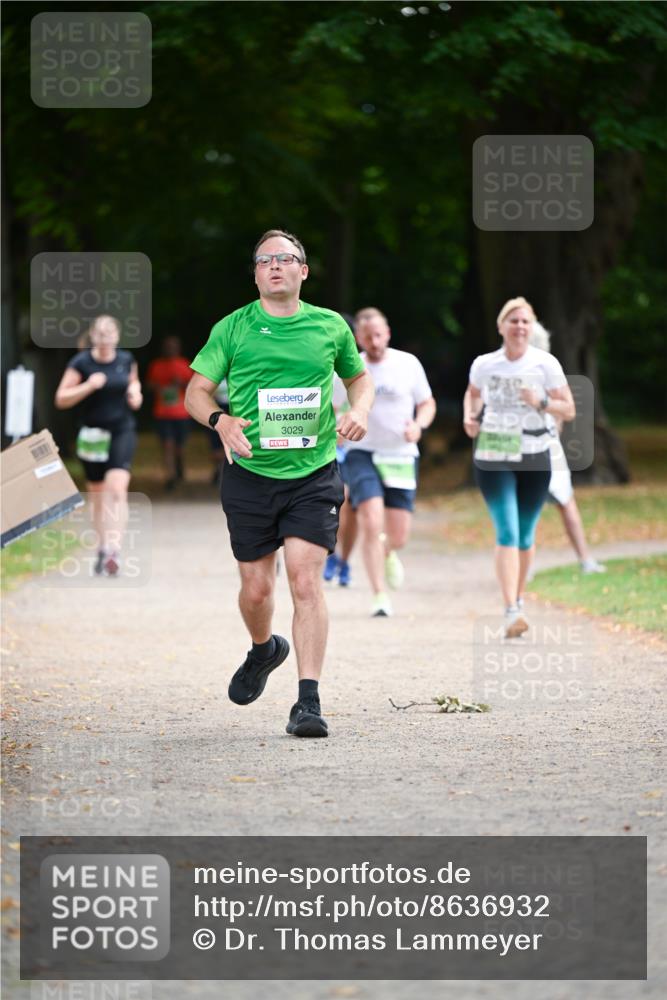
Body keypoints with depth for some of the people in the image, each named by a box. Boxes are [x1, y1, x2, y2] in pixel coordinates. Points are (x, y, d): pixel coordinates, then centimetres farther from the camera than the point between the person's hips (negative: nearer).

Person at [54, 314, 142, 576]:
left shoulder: (126, 360, 3)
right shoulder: (81, 363, -5)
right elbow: (61, 399, -6)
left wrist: (135, 392, 2)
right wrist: (88, 386, -19)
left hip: (122, 432, 0)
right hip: (93, 435, 0)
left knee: (117, 488, -18)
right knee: (97, 495, 11)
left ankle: (115, 548, -25)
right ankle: (102, 548, 28)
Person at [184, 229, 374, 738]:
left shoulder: (331, 327, 5)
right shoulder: (233, 328, 2)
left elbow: (359, 376, 21)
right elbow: (196, 390, 3)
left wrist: (359, 410, -1)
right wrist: (221, 420, -17)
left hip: (314, 473, -1)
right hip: (250, 473, 1)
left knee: (306, 580, -13)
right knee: (256, 588, 7)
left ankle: (309, 700, -12)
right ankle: (264, 649, 41)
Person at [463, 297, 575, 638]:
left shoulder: (545, 364, -3)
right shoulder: (483, 364, 1)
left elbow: (569, 410, -1)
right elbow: (473, 394, 23)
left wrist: (542, 403, -19)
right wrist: (469, 417, 3)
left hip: (534, 457, 1)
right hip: (493, 458, -1)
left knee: (525, 533, 10)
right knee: (507, 532, -14)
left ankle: (519, 599, 32)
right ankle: (511, 612, -22)